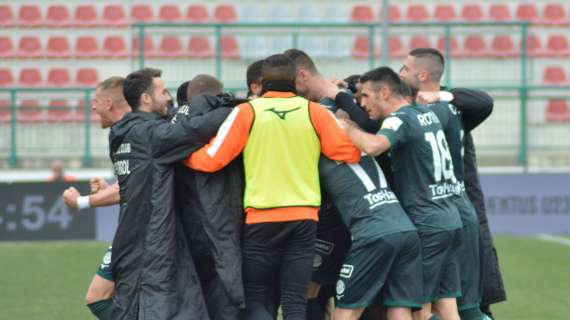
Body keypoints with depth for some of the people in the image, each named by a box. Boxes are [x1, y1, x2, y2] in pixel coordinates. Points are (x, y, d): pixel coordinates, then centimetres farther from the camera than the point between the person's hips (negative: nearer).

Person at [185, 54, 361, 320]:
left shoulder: (247, 112, -4)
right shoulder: (314, 111, 0)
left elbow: (211, 159, -7)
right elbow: (349, 153, -2)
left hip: (261, 219, -1)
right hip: (304, 217, 1)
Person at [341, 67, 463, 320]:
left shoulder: (401, 119, -13)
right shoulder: (427, 114, 13)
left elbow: (373, 146, -32)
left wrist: (347, 127, -14)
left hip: (427, 226, -8)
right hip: (449, 220, 8)